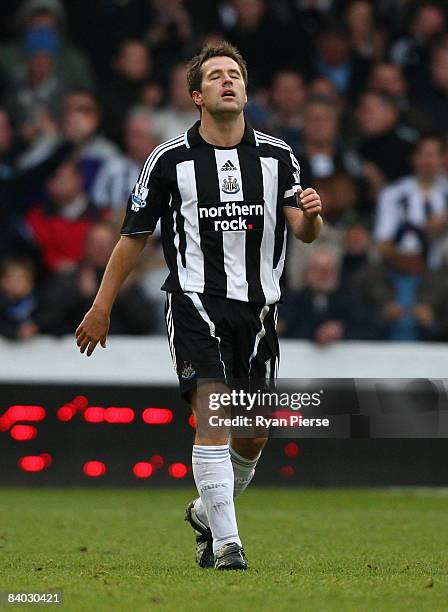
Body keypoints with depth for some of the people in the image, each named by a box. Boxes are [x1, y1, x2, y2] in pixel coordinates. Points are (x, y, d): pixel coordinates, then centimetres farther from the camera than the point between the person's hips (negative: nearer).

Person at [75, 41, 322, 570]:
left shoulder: (277, 156, 6)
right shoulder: (170, 159, -1)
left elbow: (304, 232, 0)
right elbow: (134, 236, 8)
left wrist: (310, 215, -24)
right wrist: (101, 308, 9)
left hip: (258, 308, 4)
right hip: (196, 303, -4)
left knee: (253, 437, 8)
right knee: (214, 415, -21)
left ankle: (207, 513, 36)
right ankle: (226, 545, -20)